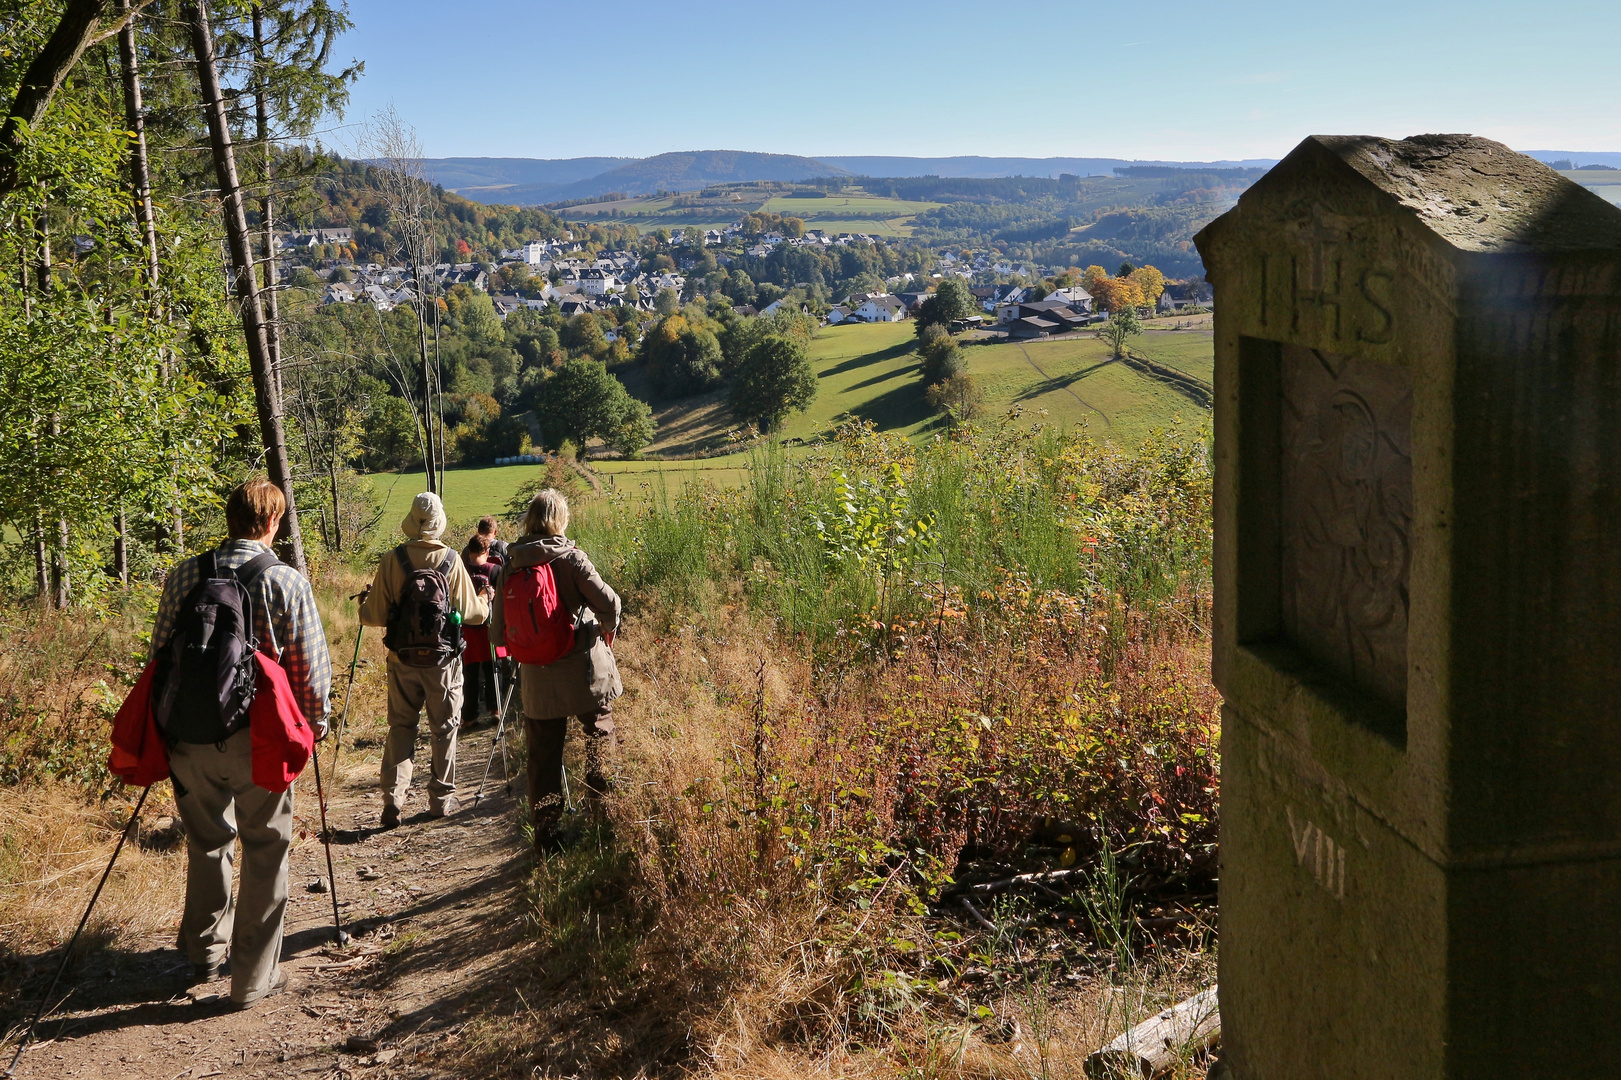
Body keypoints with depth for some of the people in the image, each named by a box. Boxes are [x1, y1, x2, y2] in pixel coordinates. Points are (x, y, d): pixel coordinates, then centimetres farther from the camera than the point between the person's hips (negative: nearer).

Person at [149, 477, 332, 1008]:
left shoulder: (183, 576, 0)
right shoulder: (287, 582, -10)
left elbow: (160, 654, 7)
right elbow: (311, 665, -7)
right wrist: (315, 721, 11)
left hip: (192, 734, 4)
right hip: (261, 738, -3)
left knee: (206, 842, 22)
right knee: (264, 852, 9)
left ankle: (203, 955, 36)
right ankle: (254, 977, 15)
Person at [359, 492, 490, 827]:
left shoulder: (392, 561, -8)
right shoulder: (452, 561, -8)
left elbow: (374, 616, -5)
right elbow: (474, 613, -2)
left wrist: (364, 602, 18)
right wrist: (486, 601, 21)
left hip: (402, 660, 1)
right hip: (443, 661, -1)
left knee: (401, 726, 11)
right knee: (444, 729, 12)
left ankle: (393, 798, 2)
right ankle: (442, 798, 18)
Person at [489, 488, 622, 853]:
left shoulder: (510, 567, 2)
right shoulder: (570, 558, -9)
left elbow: (498, 633, 5)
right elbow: (608, 602, -13)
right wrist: (607, 631, 7)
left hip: (536, 680, 3)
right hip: (583, 671, -3)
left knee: (543, 757, 9)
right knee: (600, 736, 17)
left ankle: (546, 835, 12)